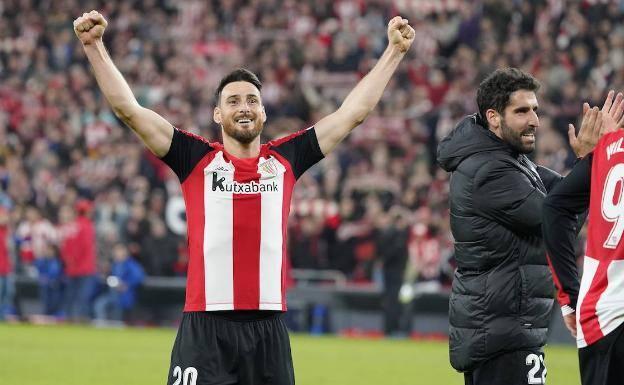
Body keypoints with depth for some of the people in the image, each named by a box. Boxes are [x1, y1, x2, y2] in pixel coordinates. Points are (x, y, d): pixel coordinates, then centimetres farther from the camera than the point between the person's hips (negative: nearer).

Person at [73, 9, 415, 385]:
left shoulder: (285, 159, 10)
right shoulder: (196, 159, 5)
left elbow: (354, 111, 15)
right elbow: (129, 108, 1)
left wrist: (394, 51, 16)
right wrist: (94, 46, -5)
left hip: (269, 329, 3)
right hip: (206, 329, -3)